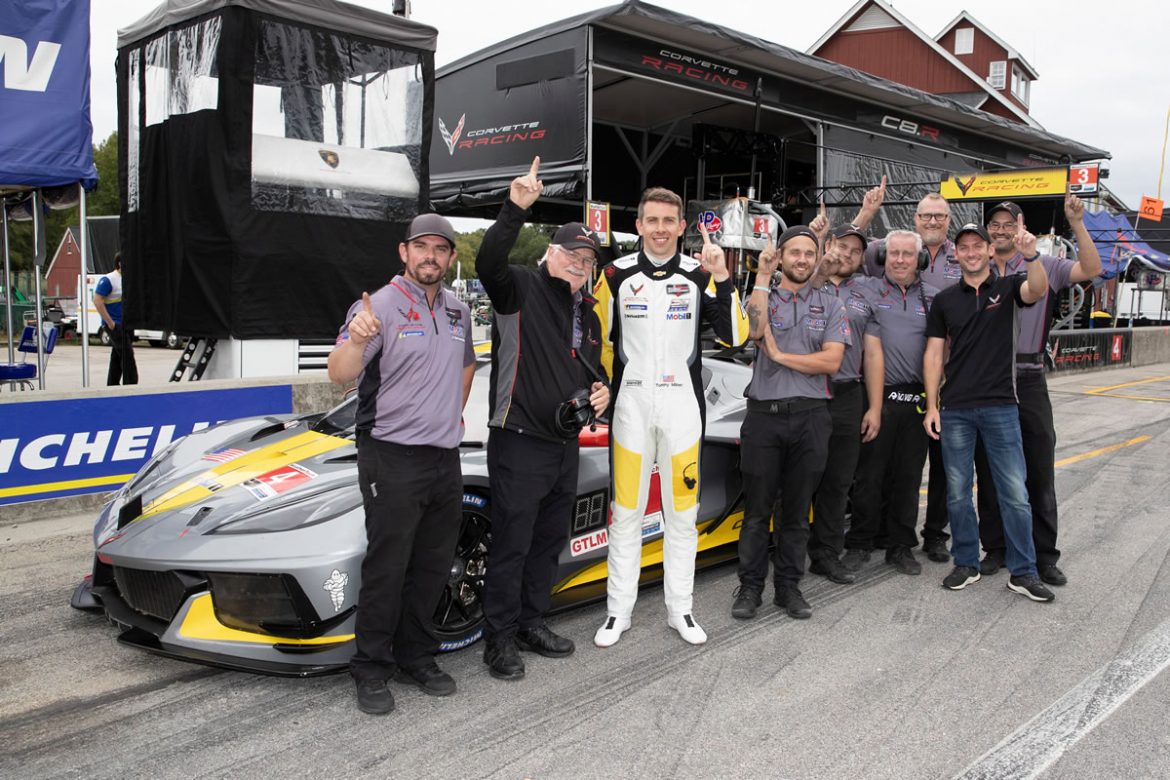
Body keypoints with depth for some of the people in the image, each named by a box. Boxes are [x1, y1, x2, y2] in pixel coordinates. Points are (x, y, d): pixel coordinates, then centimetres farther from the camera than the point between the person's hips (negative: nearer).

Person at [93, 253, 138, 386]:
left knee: (117, 357, 13)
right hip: (115, 325, -8)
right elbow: (97, 301, -17)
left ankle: (112, 386, 20)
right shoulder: (108, 280, -12)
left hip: (128, 325, 8)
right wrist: (110, 323, -19)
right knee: (127, 356, -12)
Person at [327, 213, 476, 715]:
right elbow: (339, 375, -21)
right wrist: (356, 340, -42)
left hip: (445, 457, 7)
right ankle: (372, 670, 13)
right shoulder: (380, 306, -10)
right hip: (393, 458, -6)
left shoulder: (459, 313, 11)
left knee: (432, 568, 13)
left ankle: (416, 658, 27)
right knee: (386, 569, -1)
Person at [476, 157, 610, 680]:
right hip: (519, 441, -8)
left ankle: (532, 623, 32)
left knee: (549, 542, 17)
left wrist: (601, 391, 6)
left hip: (565, 444, 8)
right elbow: (488, 263, -28)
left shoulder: (588, 313, 17)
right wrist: (516, 210, -39)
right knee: (511, 545, -2)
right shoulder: (521, 289, -7)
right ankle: (500, 638, 12)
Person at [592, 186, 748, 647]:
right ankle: (618, 612, 17)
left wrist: (722, 279, -16)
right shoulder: (617, 275, 2)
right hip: (631, 404, 0)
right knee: (626, 513, 5)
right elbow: (597, 337, 8)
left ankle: (680, 609, 22)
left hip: (683, 405, 1)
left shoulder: (699, 275, 2)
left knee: (682, 513, 9)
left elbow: (735, 337, -8)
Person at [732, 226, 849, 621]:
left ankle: (789, 587, 19)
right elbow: (756, 329, -17)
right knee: (757, 509, 4)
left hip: (810, 416, 1)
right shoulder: (762, 296, 8)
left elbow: (831, 361, -4)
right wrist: (763, 276, -13)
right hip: (763, 414, -1)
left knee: (796, 510, 9)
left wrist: (780, 355, -8)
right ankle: (750, 587, 14)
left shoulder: (830, 305, 9)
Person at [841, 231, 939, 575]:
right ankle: (859, 544, 13)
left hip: (917, 400, 3)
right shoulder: (868, 290, 4)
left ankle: (901, 546, 20)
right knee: (869, 473, 2)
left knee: (908, 476, 9)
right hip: (877, 395, -3)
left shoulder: (932, 297, 12)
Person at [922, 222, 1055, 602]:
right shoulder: (944, 300, 7)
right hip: (955, 410, 2)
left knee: (1014, 492, 1)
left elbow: (1038, 290, -20)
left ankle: (1023, 572, 11)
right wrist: (932, 407, -1)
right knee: (958, 492, 7)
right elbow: (934, 354, 6)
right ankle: (966, 564, 21)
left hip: (1001, 406, -1)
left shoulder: (1007, 287, 4)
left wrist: (1031, 256, -39)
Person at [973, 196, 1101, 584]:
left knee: (1039, 472, 4)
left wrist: (1076, 222, -16)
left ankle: (1043, 555, 14)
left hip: (1028, 381, -1)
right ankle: (995, 548, 20)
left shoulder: (1043, 266, 5)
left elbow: (1091, 270, -9)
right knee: (989, 471, 8)